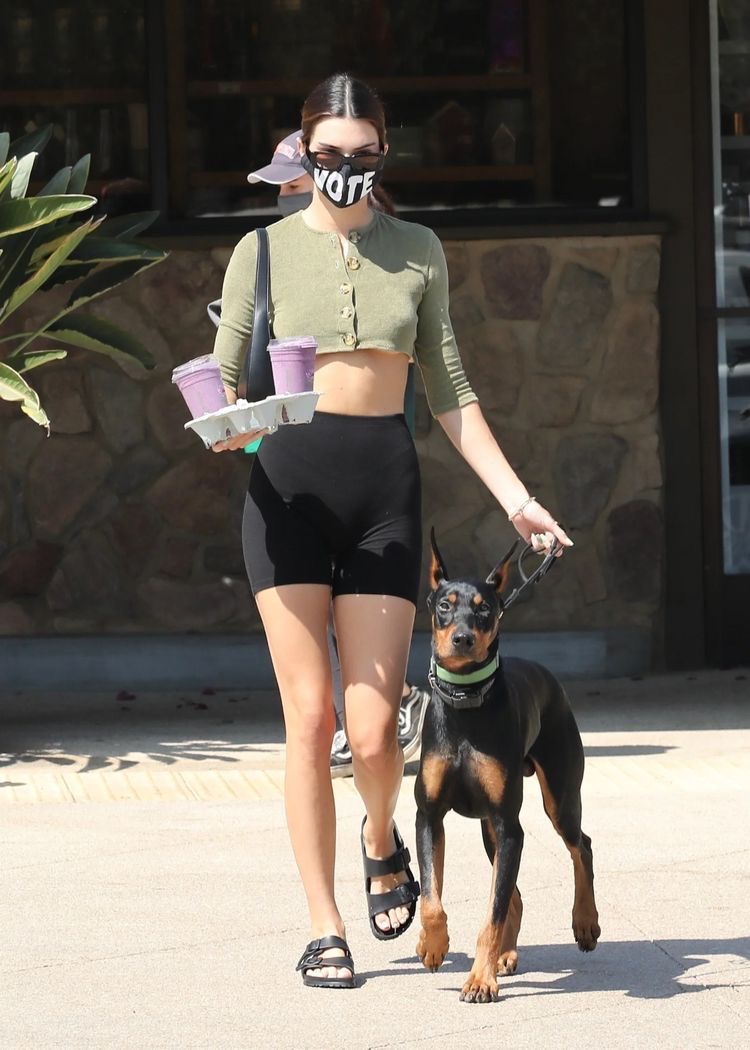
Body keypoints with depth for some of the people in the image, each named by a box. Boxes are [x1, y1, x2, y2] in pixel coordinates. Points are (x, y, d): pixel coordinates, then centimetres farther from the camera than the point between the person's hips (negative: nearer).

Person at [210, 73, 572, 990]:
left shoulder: (418, 251, 11)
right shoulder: (265, 251, 6)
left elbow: (448, 391, 14)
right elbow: (222, 381, 7)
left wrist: (514, 496, 8)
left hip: (386, 485, 1)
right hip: (289, 482, -1)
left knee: (373, 732, -6)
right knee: (309, 717, -6)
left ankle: (381, 839, 28)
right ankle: (324, 929, 3)